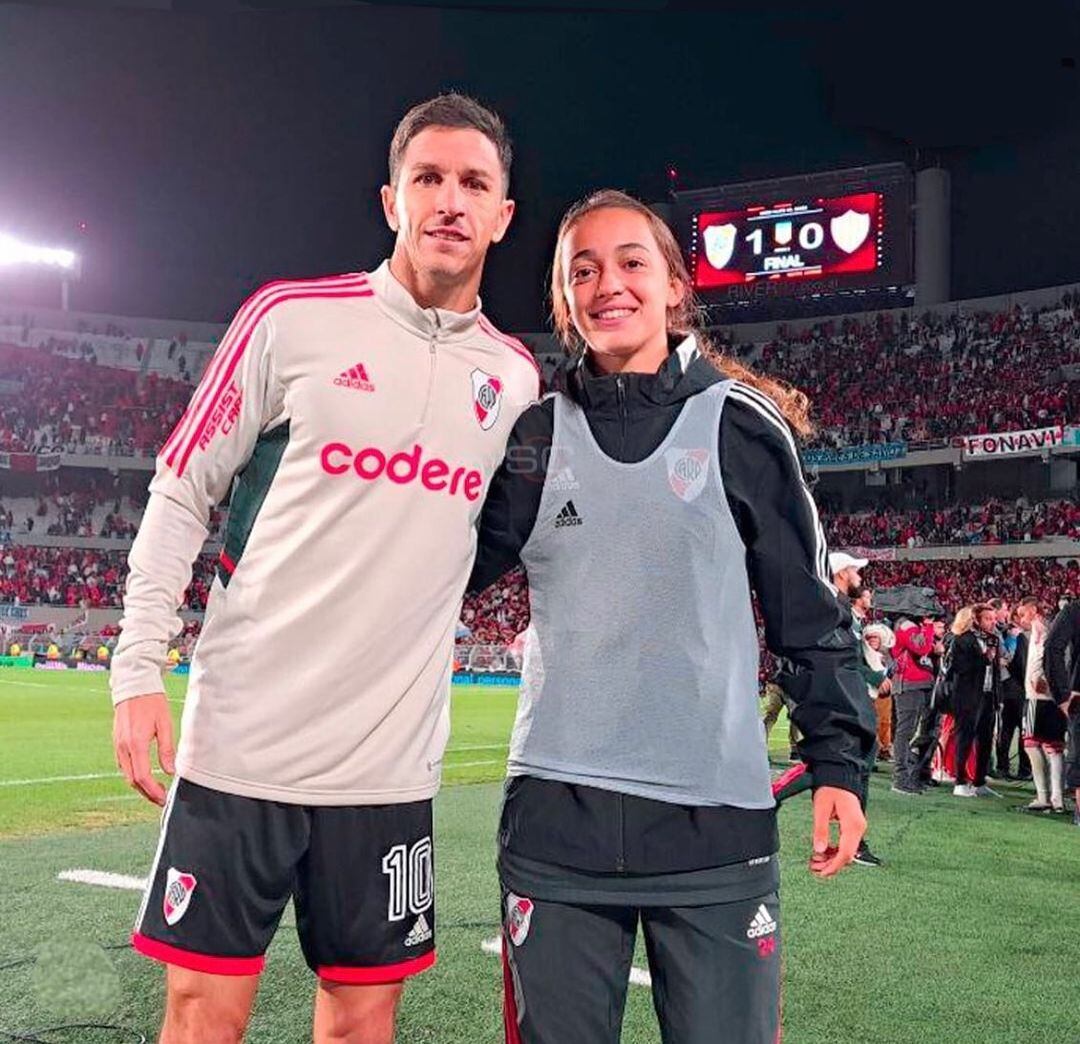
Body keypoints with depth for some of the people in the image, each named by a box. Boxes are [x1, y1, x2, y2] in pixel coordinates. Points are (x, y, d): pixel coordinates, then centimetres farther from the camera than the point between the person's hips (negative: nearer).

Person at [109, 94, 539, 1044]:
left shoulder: (516, 376, 6)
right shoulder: (292, 317, -4)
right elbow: (182, 490, 1)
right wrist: (139, 670, -4)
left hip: (390, 761, 3)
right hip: (242, 737, -2)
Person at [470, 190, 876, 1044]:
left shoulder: (740, 425, 1)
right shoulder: (533, 434, 7)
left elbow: (810, 606, 4)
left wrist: (838, 758, 0)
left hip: (715, 816, -2)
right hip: (555, 813, 2)